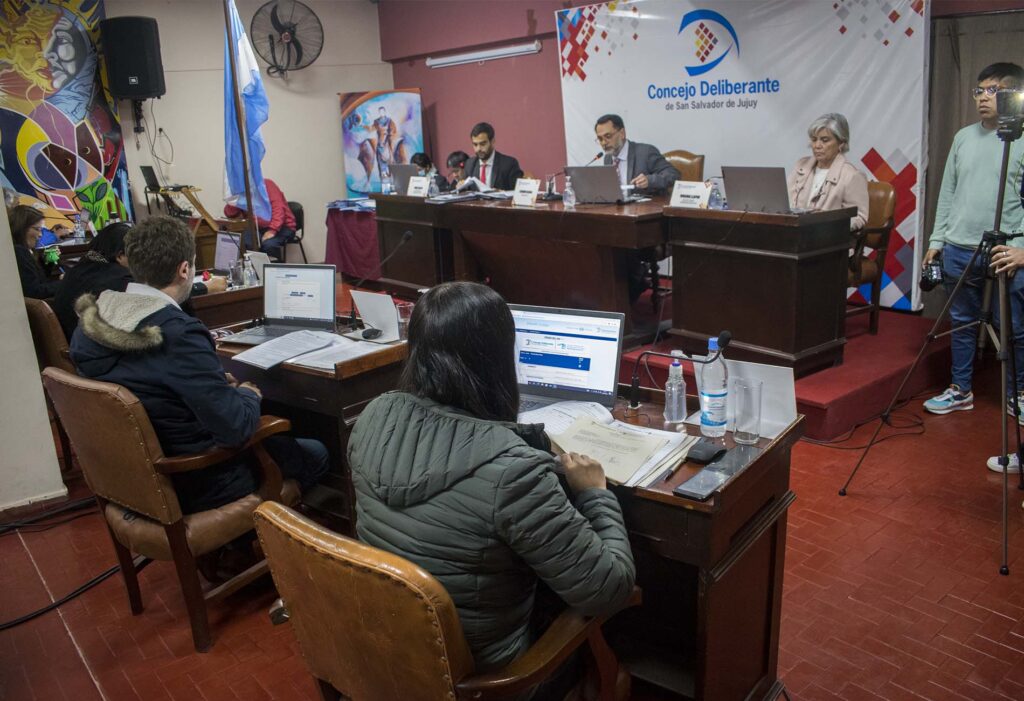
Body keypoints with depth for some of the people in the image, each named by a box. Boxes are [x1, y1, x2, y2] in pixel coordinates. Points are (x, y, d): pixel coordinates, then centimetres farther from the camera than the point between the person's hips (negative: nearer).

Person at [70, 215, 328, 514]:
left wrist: (217, 384, 8)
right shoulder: (177, 335, -31)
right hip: (195, 483, -8)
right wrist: (248, 395, -7)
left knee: (276, 437, 28)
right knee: (315, 454, 14)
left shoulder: (88, 324, -6)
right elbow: (235, 429, -28)